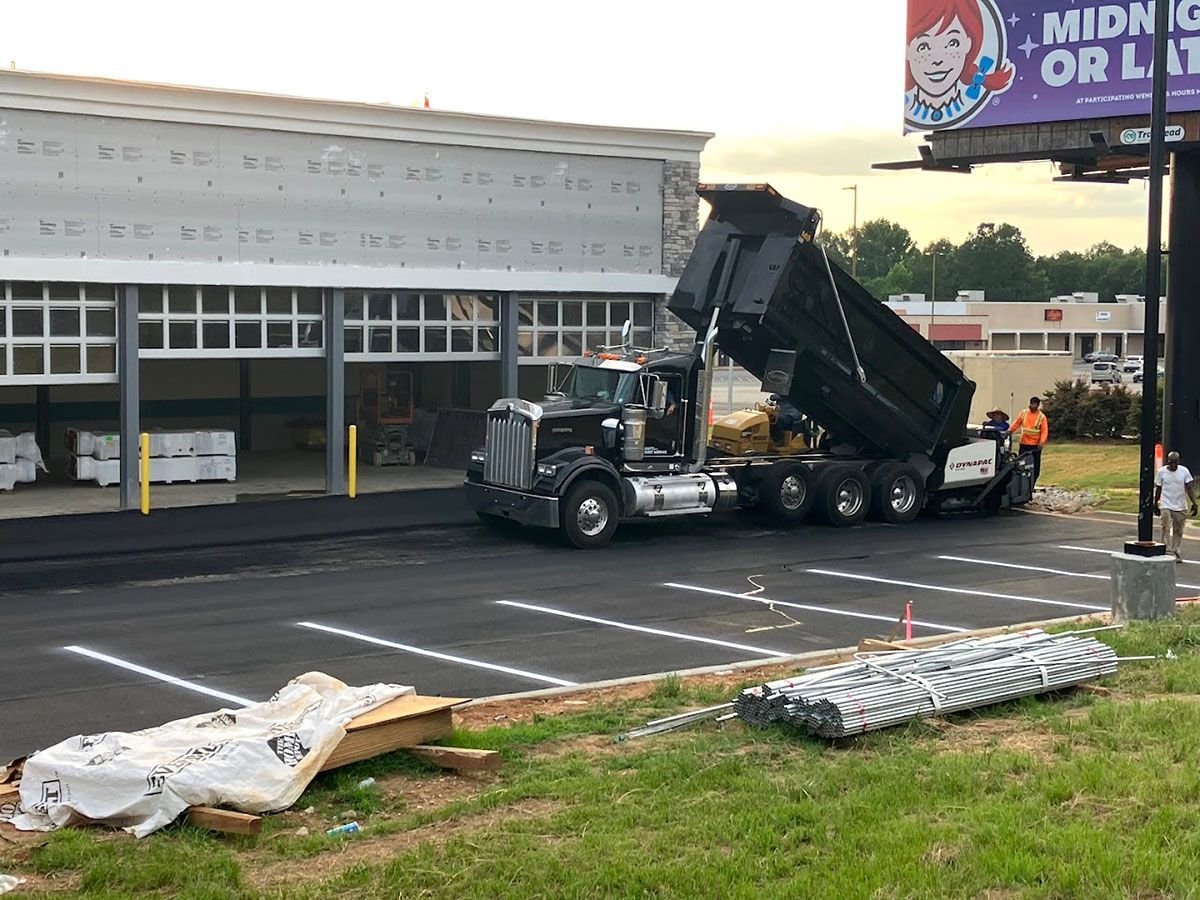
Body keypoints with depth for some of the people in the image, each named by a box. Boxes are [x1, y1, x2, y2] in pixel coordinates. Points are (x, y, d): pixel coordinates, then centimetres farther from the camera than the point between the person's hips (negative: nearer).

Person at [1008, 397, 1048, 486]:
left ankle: (1031, 486, 10)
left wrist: (1042, 442, -21)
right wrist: (1010, 430, -14)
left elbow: (1044, 431, -6)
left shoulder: (1041, 417, -1)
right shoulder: (1023, 413, 6)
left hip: (1035, 446, -2)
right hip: (1024, 444, 2)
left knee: (1035, 466, 1)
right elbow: (1016, 423, 4)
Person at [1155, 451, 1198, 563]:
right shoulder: (1162, 472, -1)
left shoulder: (1184, 471, -2)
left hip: (1180, 507, 1)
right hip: (1166, 506, -1)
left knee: (1178, 531, 8)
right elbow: (1158, 489, 7)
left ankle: (1176, 552, 18)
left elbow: (1189, 488, -4)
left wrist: (1194, 503, -14)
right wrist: (1156, 504, 11)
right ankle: (1168, 552, -15)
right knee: (1166, 529, -13)